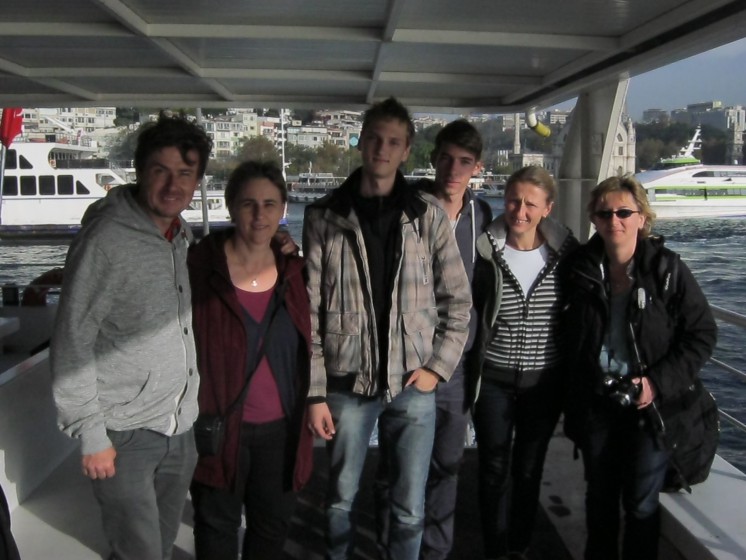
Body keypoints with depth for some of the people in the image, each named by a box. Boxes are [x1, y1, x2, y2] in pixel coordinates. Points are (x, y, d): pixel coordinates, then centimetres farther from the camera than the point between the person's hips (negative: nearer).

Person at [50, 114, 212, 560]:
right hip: (126, 434, -6)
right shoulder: (106, 239, -16)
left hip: (181, 428, 6)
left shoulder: (184, 235, 6)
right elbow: (73, 340, -14)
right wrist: (91, 432, -13)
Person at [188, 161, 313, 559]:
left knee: (273, 524, 21)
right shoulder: (199, 266, -13)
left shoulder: (294, 271, 1)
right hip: (219, 426, -3)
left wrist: (310, 407, 6)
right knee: (218, 526, 17)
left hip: (281, 427, 4)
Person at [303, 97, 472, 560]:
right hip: (347, 383, 0)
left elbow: (458, 300, 5)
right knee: (342, 499, 16)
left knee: (410, 508, 10)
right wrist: (315, 391, -5)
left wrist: (438, 367, -3)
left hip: (413, 385, 0)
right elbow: (309, 311, -2)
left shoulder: (429, 216, 0)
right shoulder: (324, 217, -2)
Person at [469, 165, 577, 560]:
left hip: (544, 380, 2)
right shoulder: (486, 251, -10)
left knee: (530, 469, 16)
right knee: (495, 469, 9)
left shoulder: (565, 252, -5)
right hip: (494, 379, -1)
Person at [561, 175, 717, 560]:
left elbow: (702, 334, -6)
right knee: (599, 496, 18)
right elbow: (570, 340, 7)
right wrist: (571, 396, 1)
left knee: (641, 505, 7)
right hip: (595, 403, 3)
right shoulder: (581, 269, -2)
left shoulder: (667, 269, -10)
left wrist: (659, 383, -15)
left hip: (650, 406, -3)